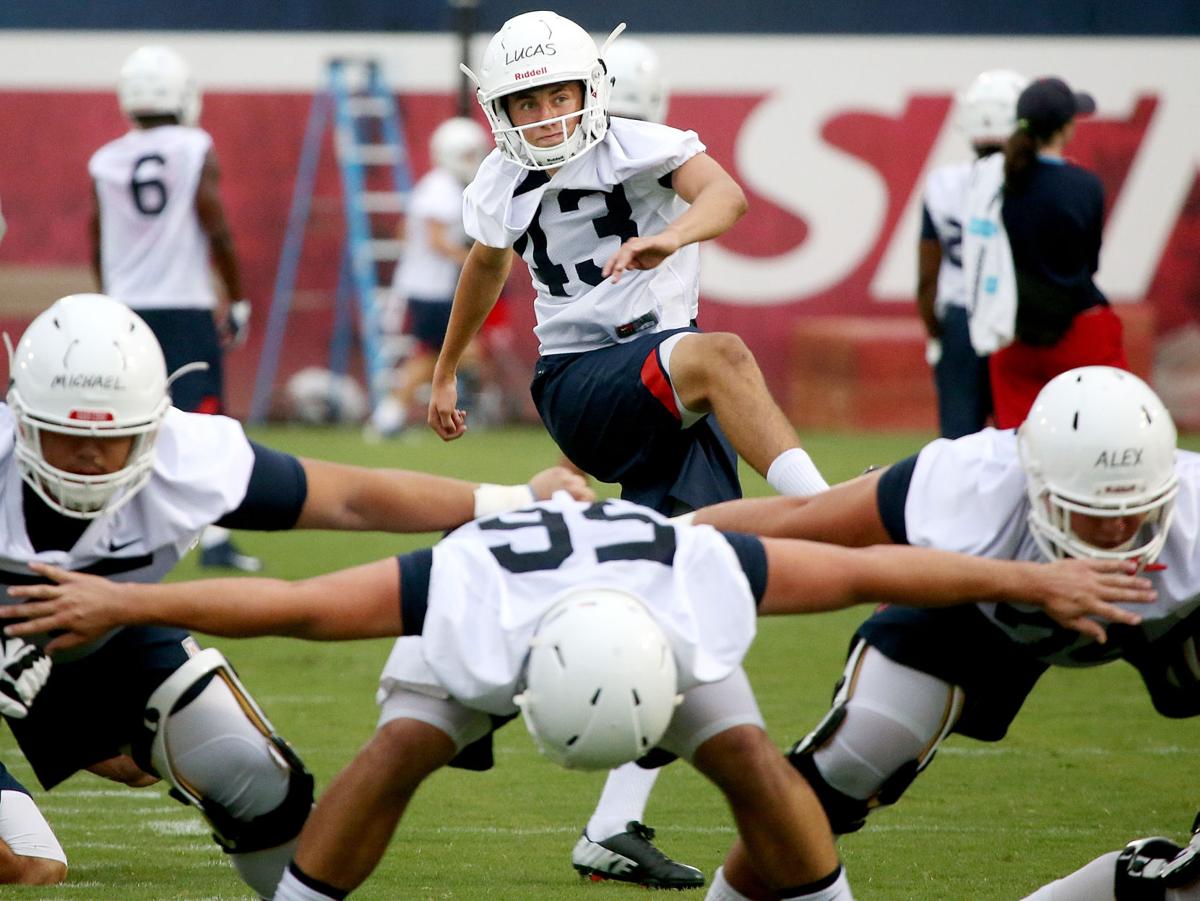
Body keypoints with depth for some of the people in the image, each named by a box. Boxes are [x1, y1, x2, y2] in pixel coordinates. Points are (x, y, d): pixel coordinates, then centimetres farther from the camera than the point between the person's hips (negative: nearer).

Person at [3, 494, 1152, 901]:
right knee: (393, 756, -23)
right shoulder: (468, 594, -45)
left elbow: (873, 569, -31)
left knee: (755, 766, -20)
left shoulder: (706, 580, -43)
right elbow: (290, 605, -36)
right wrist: (122, 604, -32)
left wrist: (1040, 582, -23)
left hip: (653, 603, 1)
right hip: (507, 583, -1)